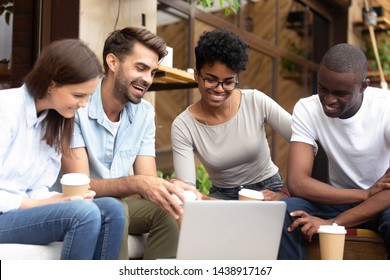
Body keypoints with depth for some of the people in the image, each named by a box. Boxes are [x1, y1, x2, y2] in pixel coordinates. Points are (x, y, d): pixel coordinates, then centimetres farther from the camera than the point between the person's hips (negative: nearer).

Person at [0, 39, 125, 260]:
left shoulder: (56, 120, 10)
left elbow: (38, 189, 7)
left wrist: (55, 200, -14)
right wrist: (42, 205, -20)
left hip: (25, 210, 8)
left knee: (111, 210, -15)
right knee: (84, 213, -28)